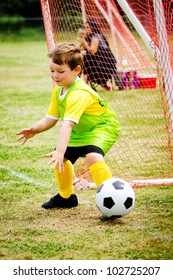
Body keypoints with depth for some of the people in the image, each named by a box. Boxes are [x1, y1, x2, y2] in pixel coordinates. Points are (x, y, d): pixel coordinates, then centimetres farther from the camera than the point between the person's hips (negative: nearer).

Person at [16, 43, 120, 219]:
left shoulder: (79, 94, -34)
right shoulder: (58, 91, -4)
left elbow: (67, 124, -45)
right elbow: (50, 119, 1)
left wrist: (60, 151, -53)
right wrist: (34, 129, -19)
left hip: (104, 127, -10)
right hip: (80, 132, 10)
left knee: (93, 157, -35)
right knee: (60, 159, 10)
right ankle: (66, 196, 34)